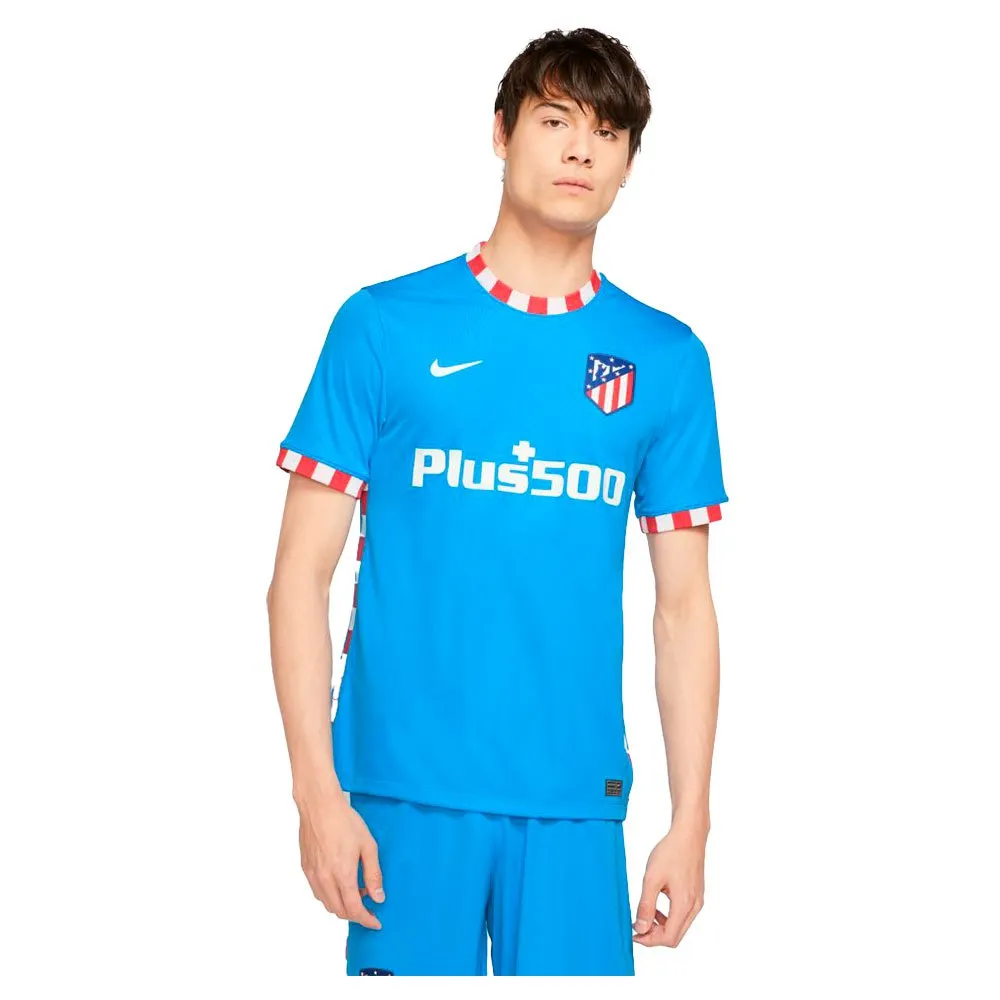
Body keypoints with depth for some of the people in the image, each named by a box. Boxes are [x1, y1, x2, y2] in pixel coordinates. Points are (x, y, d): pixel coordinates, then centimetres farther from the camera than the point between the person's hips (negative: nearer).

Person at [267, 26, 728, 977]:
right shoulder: (383, 327, 0)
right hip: (404, 790, -1)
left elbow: (684, 605, 8)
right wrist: (317, 790, -8)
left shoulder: (669, 359, 6)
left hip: (575, 799, 2)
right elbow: (301, 573, 0)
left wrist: (690, 822, 3)